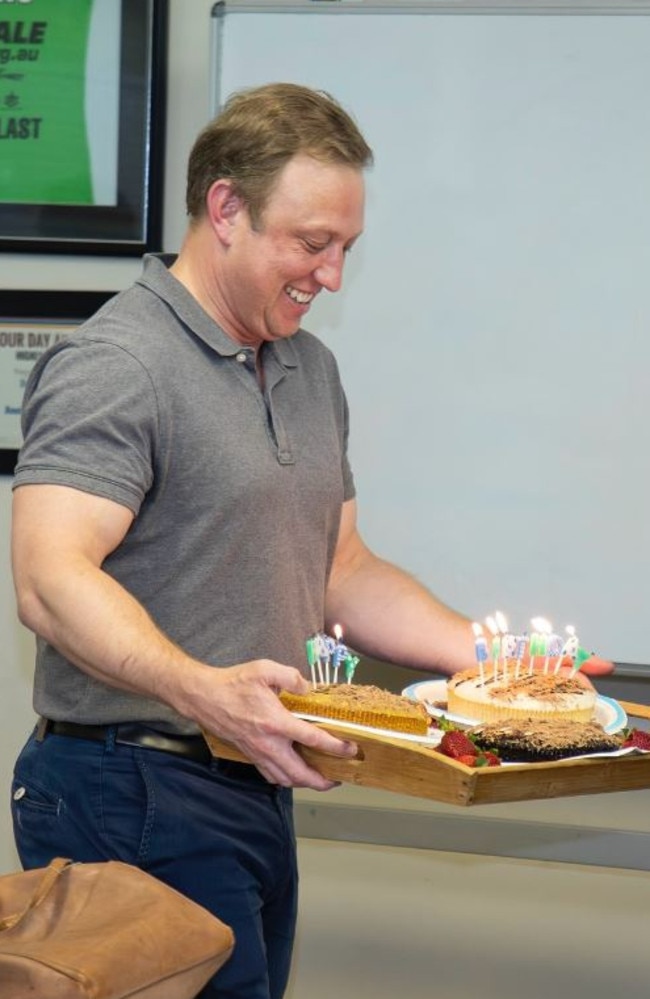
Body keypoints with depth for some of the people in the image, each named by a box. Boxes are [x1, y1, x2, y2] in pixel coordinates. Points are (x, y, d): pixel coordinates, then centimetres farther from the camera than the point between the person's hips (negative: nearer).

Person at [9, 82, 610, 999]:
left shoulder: (311, 370, 16)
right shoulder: (116, 364, -13)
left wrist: (490, 656, 8)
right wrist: (202, 691, -38)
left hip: (259, 789, 8)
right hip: (137, 795, -8)